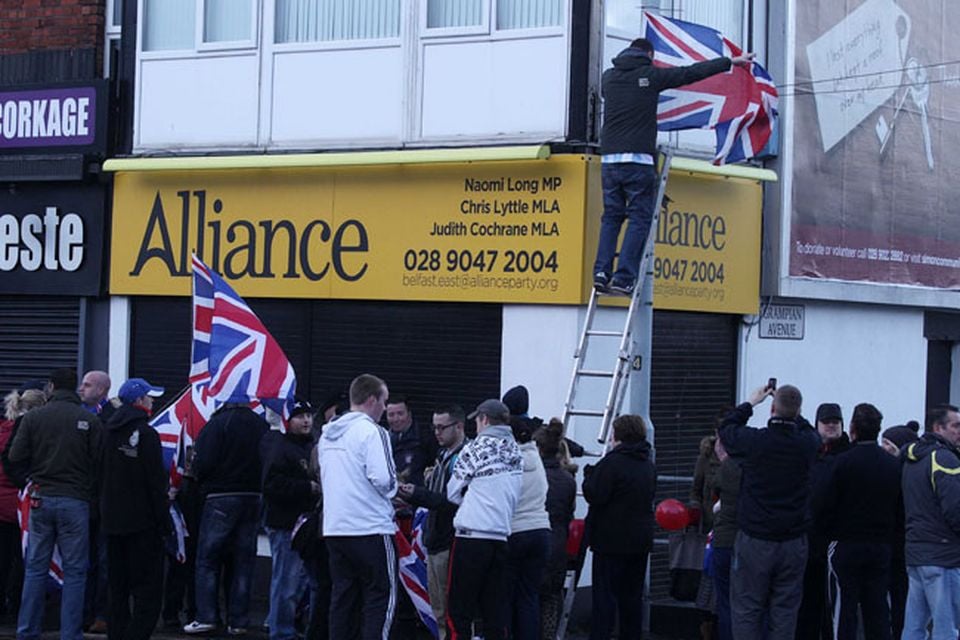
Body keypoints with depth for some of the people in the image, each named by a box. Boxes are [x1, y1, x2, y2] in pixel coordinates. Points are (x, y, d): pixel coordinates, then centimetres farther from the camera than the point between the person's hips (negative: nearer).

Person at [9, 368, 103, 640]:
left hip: (41, 499, 2)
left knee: (35, 568, 10)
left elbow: (15, 457, -1)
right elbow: (100, 463, -8)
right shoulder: (90, 421, -5)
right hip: (75, 501, -2)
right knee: (74, 571, 3)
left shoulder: (34, 417, 0)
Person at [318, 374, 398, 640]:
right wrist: (392, 491, 3)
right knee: (381, 596, -1)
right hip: (371, 528, -7)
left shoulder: (327, 433, 13)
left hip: (334, 528, 7)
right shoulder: (371, 431, -11)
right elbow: (383, 478, -21)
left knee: (343, 595, 11)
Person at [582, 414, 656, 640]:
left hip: (612, 540, -7)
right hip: (641, 539, 7)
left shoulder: (612, 462, -15)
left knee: (605, 596, -5)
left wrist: (589, 473, -1)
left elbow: (594, 496, -18)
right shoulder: (648, 465, 11)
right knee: (632, 596, 12)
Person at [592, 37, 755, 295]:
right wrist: (731, 61, 20)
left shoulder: (609, 77, 12)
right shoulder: (651, 75, 1)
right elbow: (691, 73, 8)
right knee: (639, 218, -1)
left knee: (611, 216, 12)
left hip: (609, 158, 4)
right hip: (638, 159, -4)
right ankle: (623, 278, -11)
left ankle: (602, 271, -2)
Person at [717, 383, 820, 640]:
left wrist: (751, 402, 22)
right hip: (794, 541, 2)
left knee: (746, 610, 3)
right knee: (785, 610, 7)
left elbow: (726, 429, 11)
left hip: (754, 541, -2)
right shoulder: (807, 444, -6)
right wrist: (792, 413, 26)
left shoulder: (753, 440, -11)